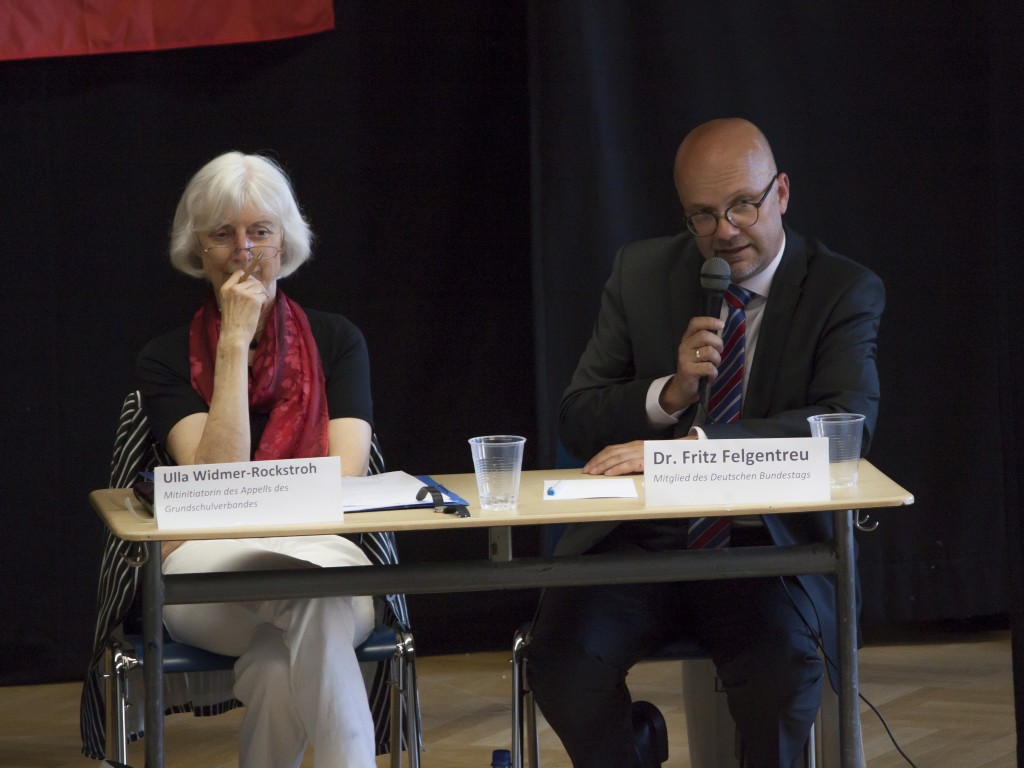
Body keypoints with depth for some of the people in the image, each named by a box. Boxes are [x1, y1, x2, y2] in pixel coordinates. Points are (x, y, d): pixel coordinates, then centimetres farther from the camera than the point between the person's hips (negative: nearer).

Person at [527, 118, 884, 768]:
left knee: (782, 672, -33)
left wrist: (689, 444, -25)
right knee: (561, 659, -25)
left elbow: (848, 421, -16)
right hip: (642, 540, 3)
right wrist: (670, 393, -13)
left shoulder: (844, 292, 1)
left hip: (766, 545, -2)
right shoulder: (641, 273, 10)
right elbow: (578, 423, 8)